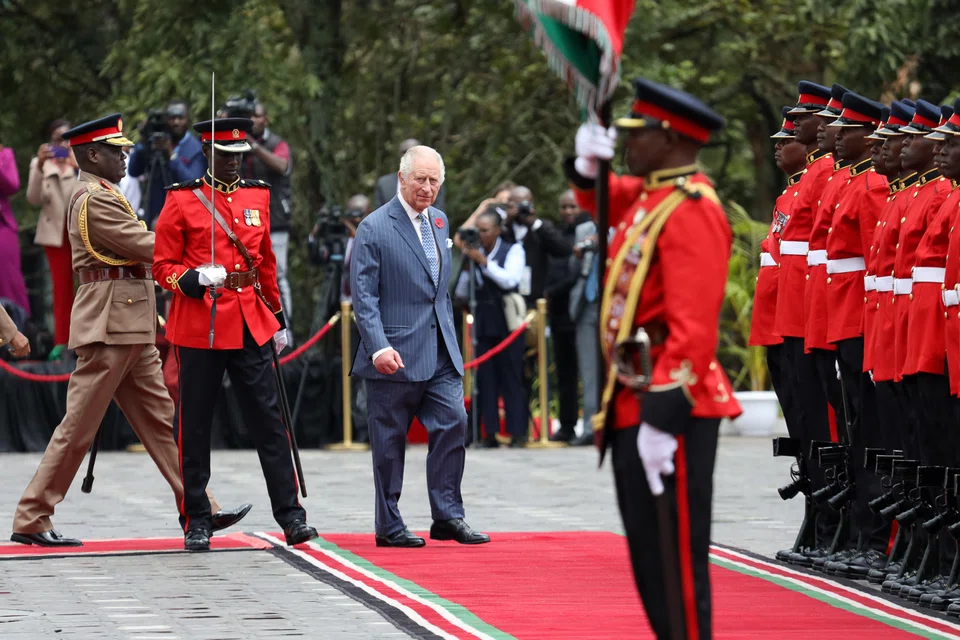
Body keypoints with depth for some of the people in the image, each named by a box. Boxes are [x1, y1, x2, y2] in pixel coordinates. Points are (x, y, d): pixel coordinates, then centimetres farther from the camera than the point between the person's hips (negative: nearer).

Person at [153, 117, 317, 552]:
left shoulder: (257, 197, 12)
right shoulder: (181, 200, -2)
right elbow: (162, 265, -2)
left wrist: (278, 320, 19)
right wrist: (195, 279, -22)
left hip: (251, 326, 3)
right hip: (199, 326, -3)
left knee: (269, 419, 0)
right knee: (194, 427, 2)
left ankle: (290, 516, 2)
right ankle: (196, 522, 11)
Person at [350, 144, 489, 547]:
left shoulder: (439, 222, 13)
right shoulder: (374, 228, -8)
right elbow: (363, 296, -12)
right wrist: (378, 347, -22)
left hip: (440, 352, 6)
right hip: (396, 355, -6)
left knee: (453, 423, -3)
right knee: (390, 440, 1)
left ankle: (448, 516, 5)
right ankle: (388, 525, 9)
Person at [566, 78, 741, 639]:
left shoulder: (691, 210, -16)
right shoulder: (648, 196, 12)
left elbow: (694, 328, -24)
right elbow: (599, 198, 36)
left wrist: (662, 416, -27)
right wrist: (589, 164, 12)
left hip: (669, 409, -10)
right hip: (633, 404, 10)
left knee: (675, 557, -6)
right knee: (648, 554, 14)